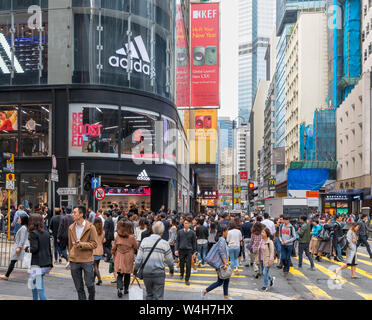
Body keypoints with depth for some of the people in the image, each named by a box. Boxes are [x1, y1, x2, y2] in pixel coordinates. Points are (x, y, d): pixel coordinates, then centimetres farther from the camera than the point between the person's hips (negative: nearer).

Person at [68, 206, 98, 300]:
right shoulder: (71, 228, 6)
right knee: (79, 287, 9)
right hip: (74, 261, 4)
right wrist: (70, 257, 16)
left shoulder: (91, 227, -8)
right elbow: (70, 244, 15)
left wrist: (81, 244, -20)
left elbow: (94, 244, -9)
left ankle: (92, 298, 28)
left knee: (89, 284, 3)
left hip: (87, 260, -4)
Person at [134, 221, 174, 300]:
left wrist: (135, 271, 10)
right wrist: (171, 271, 23)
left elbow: (138, 259, -1)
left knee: (149, 294, 20)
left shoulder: (144, 241, -1)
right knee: (158, 296, 3)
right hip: (159, 273, -3)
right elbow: (169, 260, 5)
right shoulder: (164, 243, -6)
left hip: (146, 273, 3)